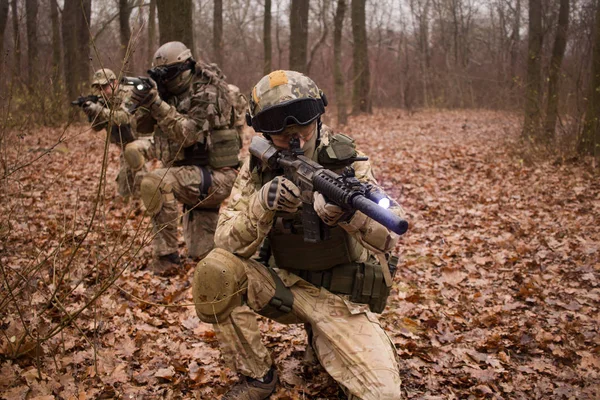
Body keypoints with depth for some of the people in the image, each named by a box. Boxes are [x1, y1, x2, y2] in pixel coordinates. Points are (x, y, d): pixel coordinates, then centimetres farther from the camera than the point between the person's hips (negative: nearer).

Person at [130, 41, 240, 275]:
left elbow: (187, 134, -26)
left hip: (216, 176, -8)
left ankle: (166, 256, -23)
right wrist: (143, 102, -15)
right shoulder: (170, 92, 9)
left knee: (154, 183, -32)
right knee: (201, 253, 12)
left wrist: (157, 103, -32)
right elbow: (143, 126, 5)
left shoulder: (206, 93, -14)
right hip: (195, 176, 9)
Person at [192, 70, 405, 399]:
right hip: (285, 286, 2)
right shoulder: (259, 167, -6)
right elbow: (228, 244, -15)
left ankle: (324, 342, 14)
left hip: (343, 300, -1)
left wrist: (347, 211, -43)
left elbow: (389, 236, -21)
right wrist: (262, 204, -35)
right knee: (215, 270, -25)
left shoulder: (346, 160, -11)